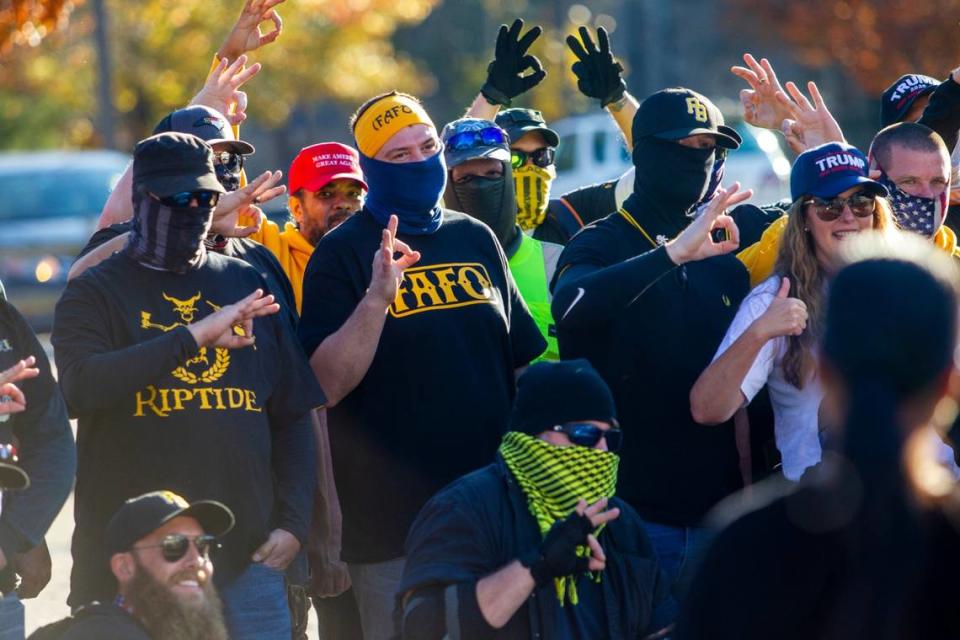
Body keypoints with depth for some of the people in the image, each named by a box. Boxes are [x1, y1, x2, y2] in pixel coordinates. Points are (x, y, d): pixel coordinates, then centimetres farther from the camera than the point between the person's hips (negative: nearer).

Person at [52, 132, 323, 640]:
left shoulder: (245, 285, 15)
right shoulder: (96, 292, 4)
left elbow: (292, 416, 16)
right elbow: (80, 388, -17)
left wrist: (293, 522, 4)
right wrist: (195, 334, -19)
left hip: (248, 557, 3)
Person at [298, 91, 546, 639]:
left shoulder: (474, 239, 10)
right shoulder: (344, 254, -4)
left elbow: (526, 362, 17)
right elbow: (325, 386, -15)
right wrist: (378, 298, -26)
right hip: (394, 527, -5)